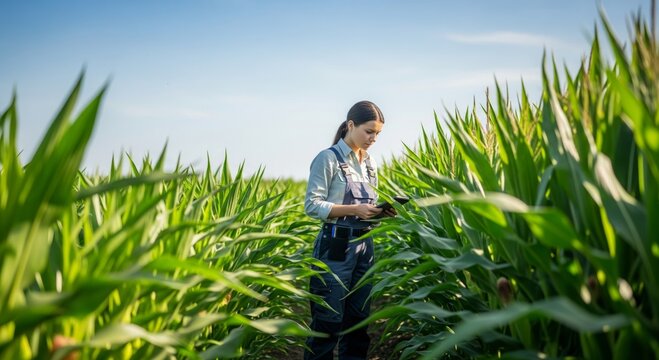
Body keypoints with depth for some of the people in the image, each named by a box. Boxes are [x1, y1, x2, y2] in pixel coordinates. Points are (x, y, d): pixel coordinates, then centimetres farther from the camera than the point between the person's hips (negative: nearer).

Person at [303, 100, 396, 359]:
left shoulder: (370, 163, 14)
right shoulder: (328, 158, -8)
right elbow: (312, 206, -14)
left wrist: (380, 210, -3)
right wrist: (354, 209, -21)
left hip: (365, 245, 7)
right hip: (336, 246, -7)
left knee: (358, 318, 13)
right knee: (328, 320, -1)